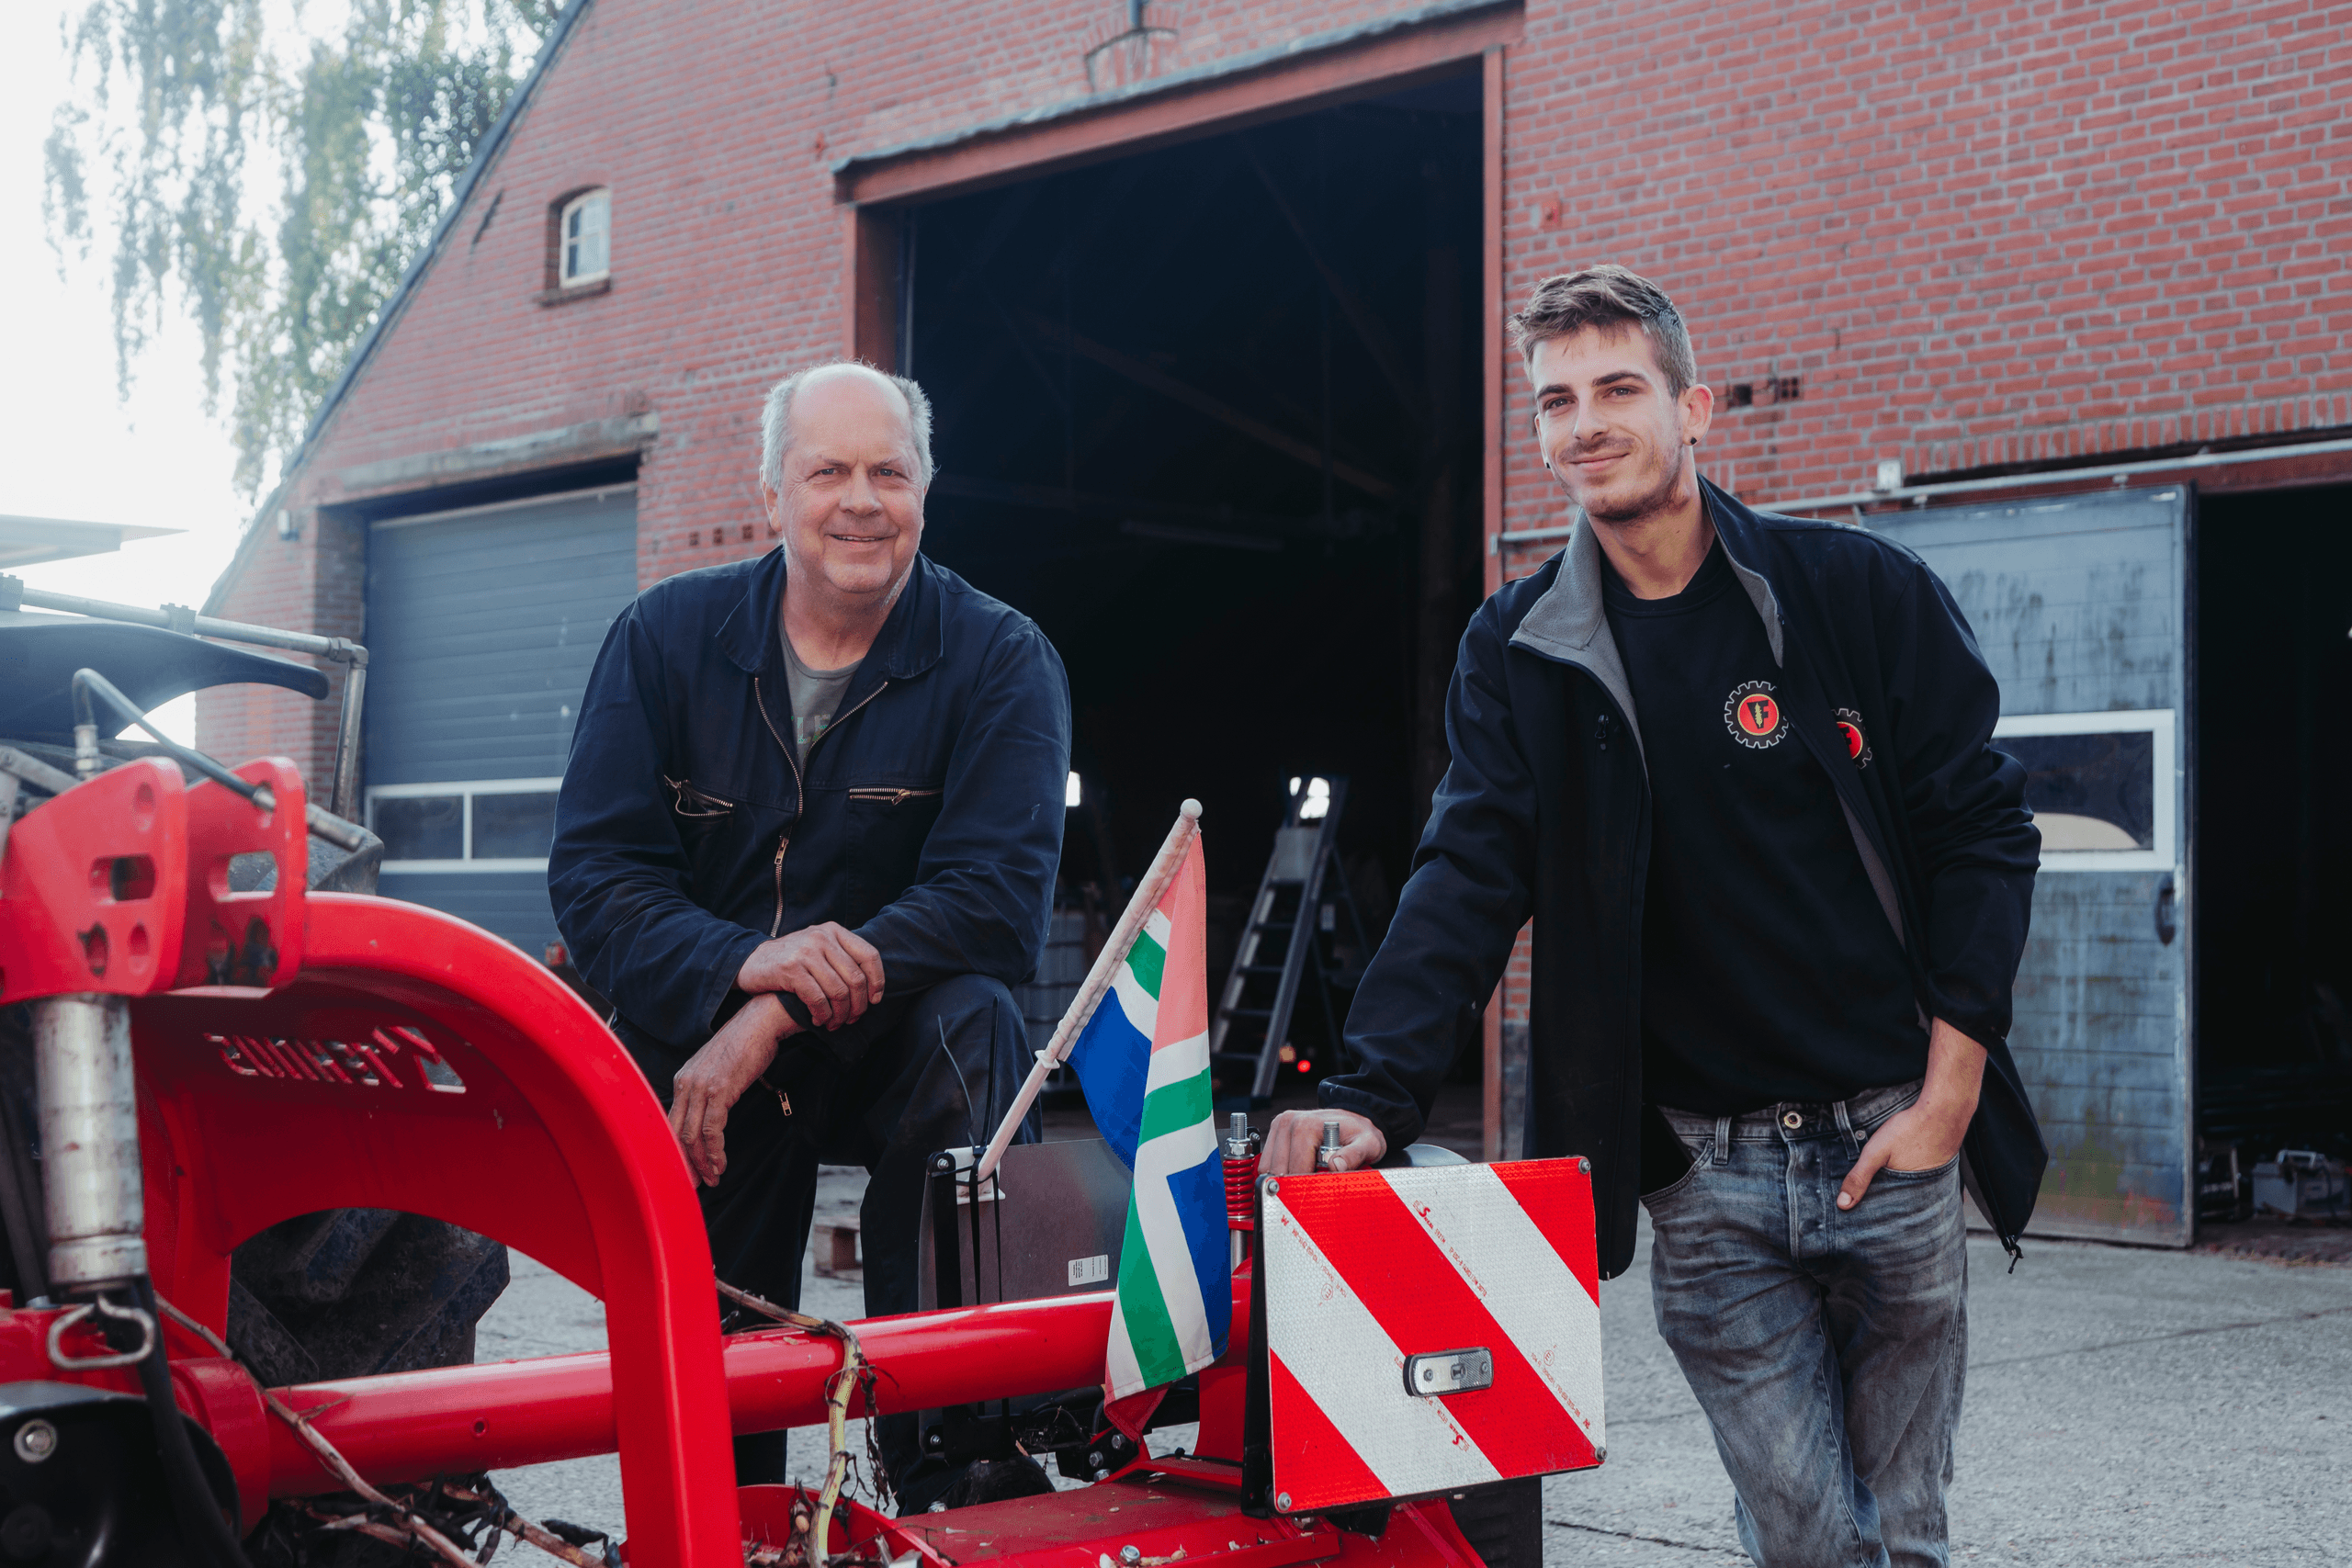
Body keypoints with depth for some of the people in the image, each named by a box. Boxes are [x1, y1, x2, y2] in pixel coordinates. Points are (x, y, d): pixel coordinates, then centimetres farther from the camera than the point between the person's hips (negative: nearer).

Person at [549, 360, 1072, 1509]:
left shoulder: (1000, 659, -7)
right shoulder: (666, 637, -1)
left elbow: (998, 898, -19)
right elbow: (593, 874, -8)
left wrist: (779, 1015, -29)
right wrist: (741, 962, -30)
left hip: (889, 1040, -2)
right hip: (698, 1034, 2)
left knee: (968, 1021, -35)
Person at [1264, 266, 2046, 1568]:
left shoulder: (1862, 593, -2)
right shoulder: (1517, 653, 3)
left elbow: (1981, 833, -1)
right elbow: (1466, 884, -5)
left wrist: (1949, 1094, -7)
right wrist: (1371, 1100, -20)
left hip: (1892, 1142, 0)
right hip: (1700, 1173, 1)